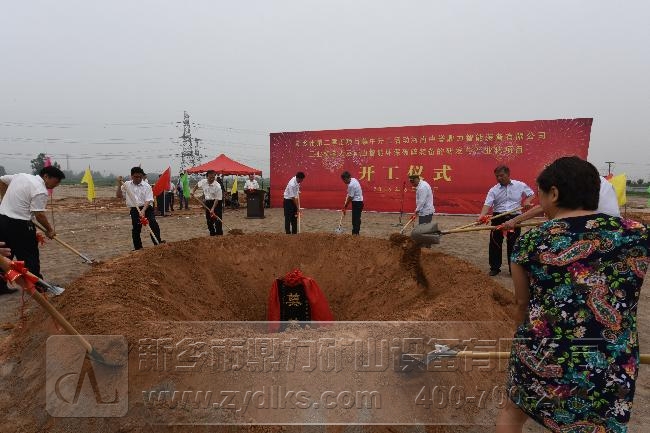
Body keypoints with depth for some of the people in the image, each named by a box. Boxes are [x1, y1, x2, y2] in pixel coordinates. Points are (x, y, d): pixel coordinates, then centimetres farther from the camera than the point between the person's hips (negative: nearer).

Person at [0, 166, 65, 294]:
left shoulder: (21, 175, 11)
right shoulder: (40, 191, -16)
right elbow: (39, 214, -19)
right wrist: (49, 229, -6)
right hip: (18, 225, -9)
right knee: (30, 255, 4)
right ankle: (36, 286, 12)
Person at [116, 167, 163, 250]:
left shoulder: (146, 186, -4)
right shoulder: (127, 185, 7)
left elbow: (148, 200, -11)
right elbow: (119, 195, 9)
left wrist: (143, 211, -25)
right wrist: (119, 184, -4)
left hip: (146, 208, -2)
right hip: (134, 210, 2)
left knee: (154, 224, -15)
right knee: (136, 229, 6)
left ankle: (158, 242, -10)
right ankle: (137, 247, 17)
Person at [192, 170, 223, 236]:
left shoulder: (217, 186, -25)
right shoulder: (203, 182, -8)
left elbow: (217, 199, -23)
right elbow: (197, 185, 18)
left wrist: (213, 209, -28)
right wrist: (193, 191, 5)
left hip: (216, 202, -6)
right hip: (208, 202, 6)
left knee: (217, 218, -12)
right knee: (209, 219, 9)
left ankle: (219, 234, -7)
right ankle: (212, 234, 20)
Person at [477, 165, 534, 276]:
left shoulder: (520, 185, 2)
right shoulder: (493, 190, -1)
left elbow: (531, 193, 16)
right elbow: (487, 204, -13)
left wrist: (527, 201, -6)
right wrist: (482, 216, -30)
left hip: (514, 218, 0)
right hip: (498, 218, 1)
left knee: (513, 244, 6)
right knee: (495, 243, 3)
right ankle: (495, 267, 16)